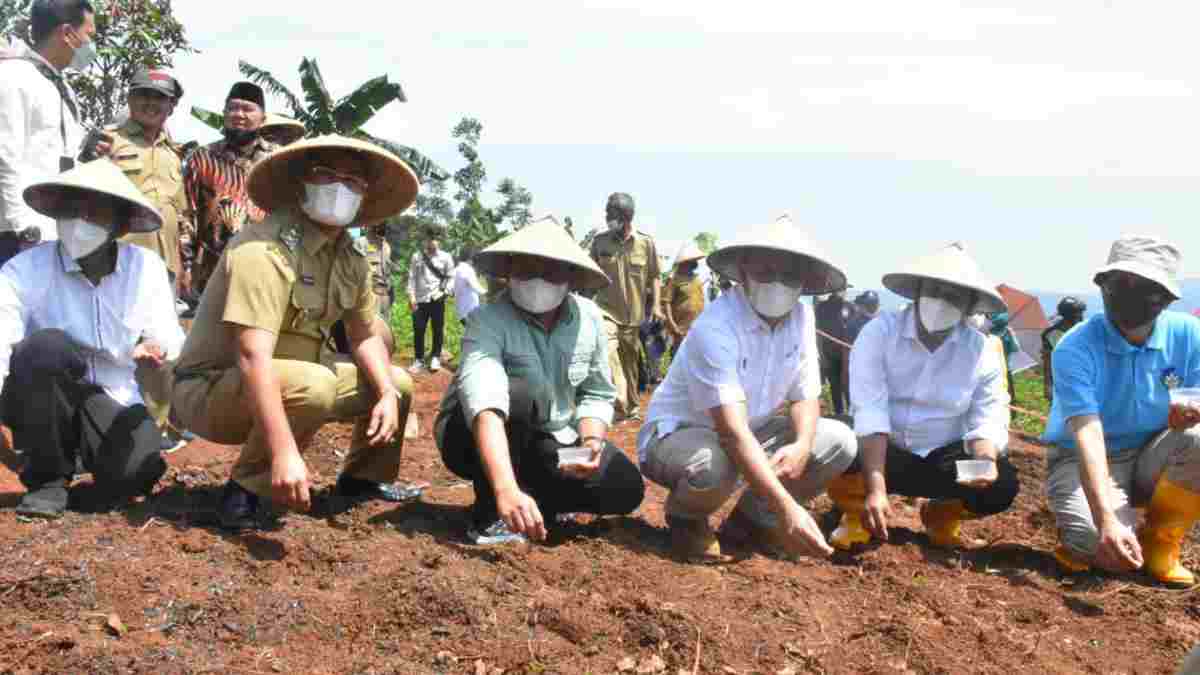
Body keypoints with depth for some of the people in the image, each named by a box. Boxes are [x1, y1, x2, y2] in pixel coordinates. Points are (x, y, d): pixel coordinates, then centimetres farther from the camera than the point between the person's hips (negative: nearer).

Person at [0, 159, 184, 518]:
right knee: (48, 345, -33)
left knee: (134, 473, -29)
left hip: (113, 402, 1)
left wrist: (157, 348, -33)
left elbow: (169, 337, -6)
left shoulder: (146, 268, -6)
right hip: (41, 405, -1)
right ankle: (47, 477, -12)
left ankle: (83, 449, 11)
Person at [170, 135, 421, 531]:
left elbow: (366, 335, 12)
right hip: (213, 389, -8)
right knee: (313, 385, -36)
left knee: (397, 384, 9)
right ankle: (244, 489, -15)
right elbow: (253, 358, -35)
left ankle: (362, 478, 29)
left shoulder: (352, 256, 0)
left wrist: (387, 393, -8)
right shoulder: (264, 248, -26)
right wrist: (285, 452, -42)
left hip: (291, 380, 8)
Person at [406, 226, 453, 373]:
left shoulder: (445, 257, 1)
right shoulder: (417, 256, 3)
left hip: (437, 299, -1)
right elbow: (412, 277, 3)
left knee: (438, 330, 7)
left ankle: (435, 358, 21)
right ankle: (419, 360, 13)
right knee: (418, 330, 2)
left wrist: (443, 291, -9)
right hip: (420, 299, 1)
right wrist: (411, 295, -4)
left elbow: (451, 277, 3)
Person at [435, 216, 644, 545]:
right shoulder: (489, 320, -26)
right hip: (474, 439, -4)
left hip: (549, 443, 5)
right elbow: (484, 401, -42)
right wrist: (506, 489, -57)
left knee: (625, 487, -14)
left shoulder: (589, 318, -9)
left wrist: (591, 440, -22)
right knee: (519, 393, -35)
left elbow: (597, 394, 1)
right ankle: (491, 517, -20)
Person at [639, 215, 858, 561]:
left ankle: (752, 517, 8)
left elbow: (805, 396, 0)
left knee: (839, 442, -8)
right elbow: (733, 431, -37)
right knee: (715, 464, -40)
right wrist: (787, 508, -46)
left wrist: (802, 446, -25)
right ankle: (686, 521, -3)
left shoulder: (801, 317, -7)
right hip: (676, 435, -7)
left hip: (749, 434, 7)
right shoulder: (716, 327, -30)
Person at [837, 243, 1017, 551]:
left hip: (943, 457, 2)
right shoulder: (879, 332, -14)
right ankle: (858, 510, 3)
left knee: (1002, 484, -25)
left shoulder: (982, 351, -4)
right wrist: (875, 489, -36)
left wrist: (986, 461, -34)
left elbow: (989, 420, -9)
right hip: (885, 452, -2)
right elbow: (869, 414, -24)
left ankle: (943, 512, 11)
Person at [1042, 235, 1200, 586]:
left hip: (1148, 458, 4)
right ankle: (1077, 532, 8)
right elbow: (1087, 436, -33)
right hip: (1082, 462, -4)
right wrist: (1106, 519, -45)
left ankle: (1159, 542, -5)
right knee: (1115, 553, -31)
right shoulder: (1075, 349, -22)